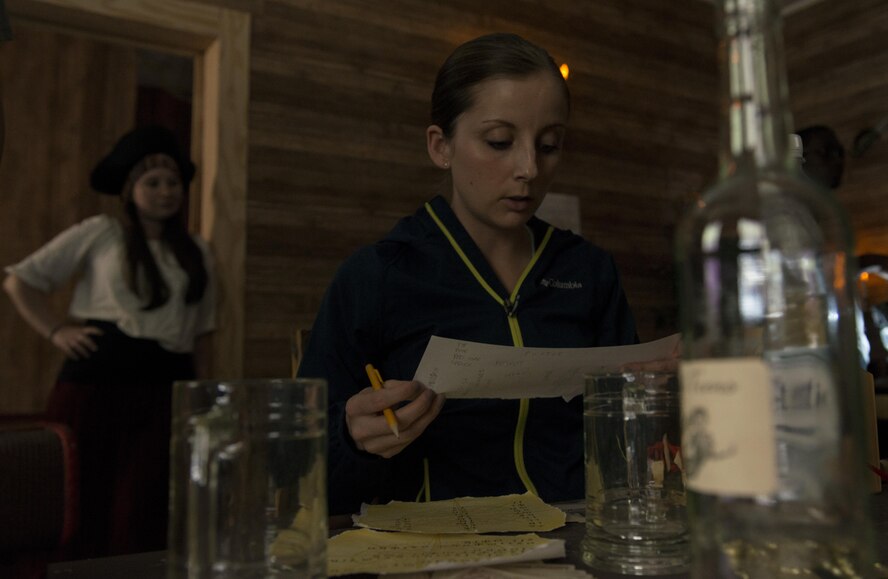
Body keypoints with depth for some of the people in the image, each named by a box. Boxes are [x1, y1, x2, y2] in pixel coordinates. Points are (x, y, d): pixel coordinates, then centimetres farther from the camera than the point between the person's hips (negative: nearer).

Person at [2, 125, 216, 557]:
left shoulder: (196, 251, 15)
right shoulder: (99, 234, 7)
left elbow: (202, 329, 18)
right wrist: (56, 331, -1)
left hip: (166, 385, 2)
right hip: (98, 379, -2)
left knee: (144, 509, -2)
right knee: (86, 502, 2)